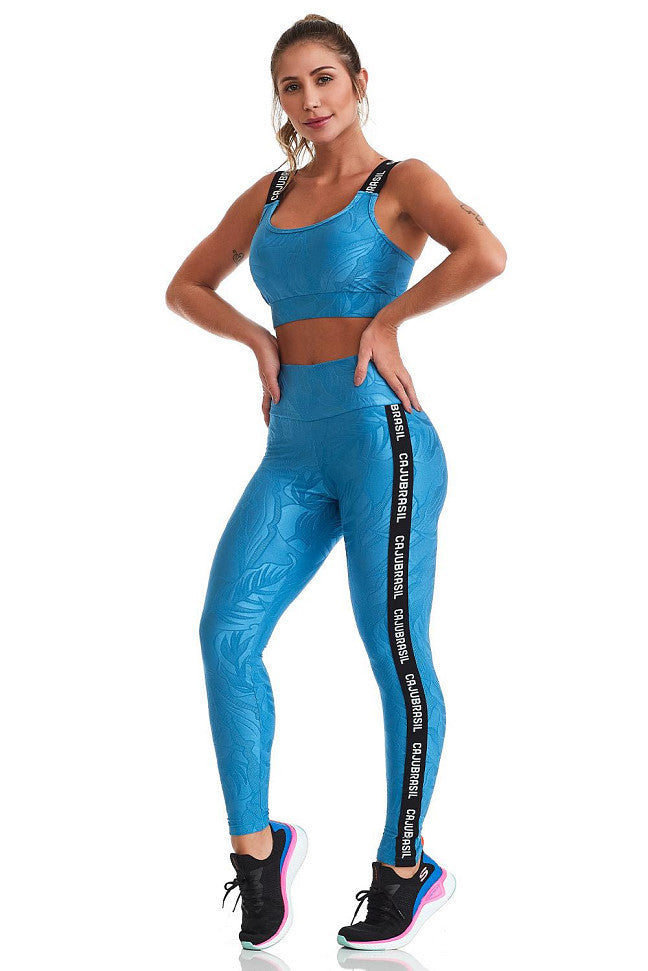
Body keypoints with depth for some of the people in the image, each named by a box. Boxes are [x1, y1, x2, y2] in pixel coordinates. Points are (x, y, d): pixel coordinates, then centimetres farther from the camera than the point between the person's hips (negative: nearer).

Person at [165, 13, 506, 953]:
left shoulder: (402, 183, 0)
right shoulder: (270, 194, 17)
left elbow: (486, 255, -20)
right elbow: (187, 287, 26)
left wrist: (385, 318, -12)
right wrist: (262, 340, 9)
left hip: (381, 435, -5)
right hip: (294, 451, 5)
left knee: (397, 655, -1)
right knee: (227, 632, -11)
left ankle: (406, 868, 14)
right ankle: (256, 847, 2)